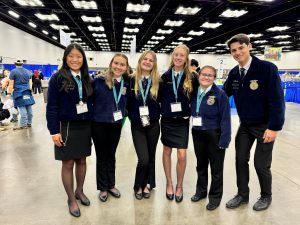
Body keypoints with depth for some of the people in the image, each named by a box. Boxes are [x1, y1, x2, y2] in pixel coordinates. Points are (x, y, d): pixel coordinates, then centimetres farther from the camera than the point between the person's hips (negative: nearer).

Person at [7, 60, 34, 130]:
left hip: (19, 92, -5)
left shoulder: (13, 71, 0)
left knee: (22, 109, -6)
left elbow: (11, 84, -3)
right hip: (28, 92, 5)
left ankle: (23, 124, -4)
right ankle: (29, 123, 14)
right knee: (29, 108, 6)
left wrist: (9, 93, 1)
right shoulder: (27, 71, 15)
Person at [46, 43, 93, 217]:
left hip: (85, 126, 4)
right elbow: (52, 106, -9)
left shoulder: (87, 79, 6)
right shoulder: (58, 78, -7)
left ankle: (80, 191, 34)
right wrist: (54, 131, -13)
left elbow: (90, 103, 9)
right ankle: (71, 199, 24)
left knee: (82, 161, 14)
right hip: (66, 127, -4)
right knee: (68, 163, 7)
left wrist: (92, 125, 6)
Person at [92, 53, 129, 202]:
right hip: (99, 124, -3)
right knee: (101, 155, 10)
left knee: (111, 155, 17)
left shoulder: (126, 84, -1)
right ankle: (103, 188, 27)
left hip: (116, 125, 3)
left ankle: (111, 185, 34)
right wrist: (91, 115, -8)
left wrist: (123, 113, 2)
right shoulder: (99, 81, -11)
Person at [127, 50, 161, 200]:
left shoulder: (158, 81, 0)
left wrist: (156, 114, -2)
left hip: (153, 125, 2)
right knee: (143, 159, -6)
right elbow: (127, 102, 2)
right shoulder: (132, 80, -3)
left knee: (151, 157, 12)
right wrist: (132, 116, -3)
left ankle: (147, 185, 32)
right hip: (137, 126, -1)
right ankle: (138, 186, 20)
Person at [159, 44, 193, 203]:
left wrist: (190, 113, -4)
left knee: (182, 155, -2)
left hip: (182, 121, -1)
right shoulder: (165, 76, 1)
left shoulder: (191, 78, -1)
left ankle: (179, 185, 21)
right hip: (167, 120, 1)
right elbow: (159, 97, 3)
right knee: (167, 151, 11)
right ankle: (169, 183, 29)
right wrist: (160, 113, -5)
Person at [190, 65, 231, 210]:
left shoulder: (220, 94, -11)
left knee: (216, 167, 10)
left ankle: (215, 196, 28)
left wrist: (224, 139, -17)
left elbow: (225, 118, -13)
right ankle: (201, 190, 38)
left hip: (214, 135, -4)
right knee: (201, 164, 19)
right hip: (197, 133, 5)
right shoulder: (194, 92, 3)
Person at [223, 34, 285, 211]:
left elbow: (277, 100, -19)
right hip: (245, 125, 5)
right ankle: (242, 194, 30)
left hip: (265, 126, -5)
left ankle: (266, 196, 31)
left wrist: (274, 127, -22)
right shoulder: (234, 73, 0)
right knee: (241, 159, 10)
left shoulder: (267, 68, -18)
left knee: (261, 164, 3)